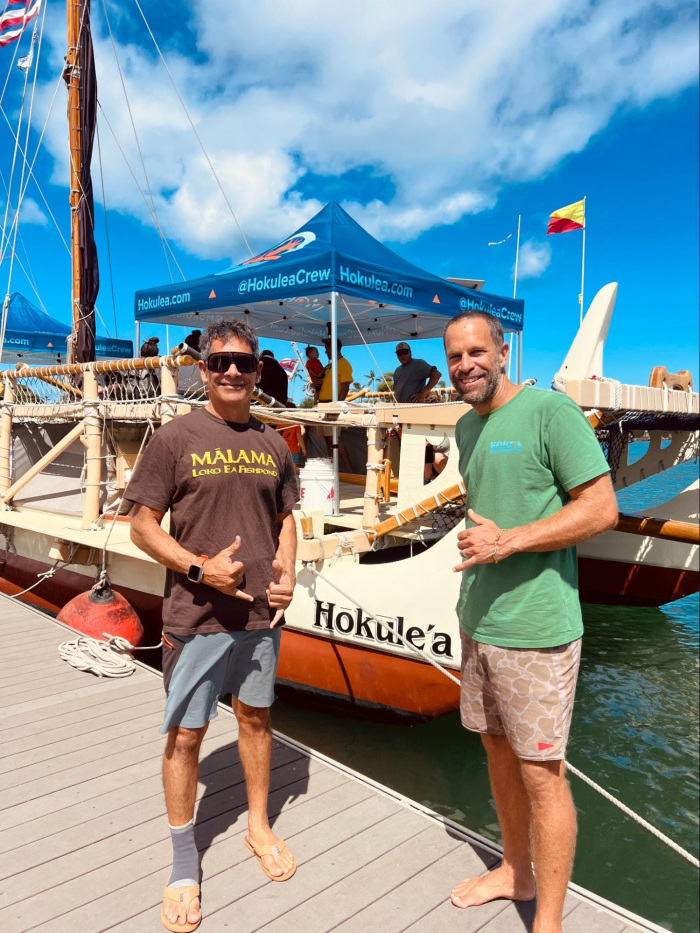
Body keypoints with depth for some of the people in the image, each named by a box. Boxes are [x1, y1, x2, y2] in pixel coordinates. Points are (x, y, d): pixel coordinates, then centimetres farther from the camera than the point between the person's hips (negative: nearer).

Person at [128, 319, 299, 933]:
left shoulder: (272, 443, 5)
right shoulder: (176, 438, -7)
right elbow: (143, 525, -6)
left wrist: (287, 572, -3)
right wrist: (200, 568, -18)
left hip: (261, 611, 4)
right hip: (196, 614, -4)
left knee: (256, 717, 19)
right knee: (186, 735, 7)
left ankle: (259, 827, 42)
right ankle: (185, 864, 29)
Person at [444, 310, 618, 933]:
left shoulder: (550, 410, -13)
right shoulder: (466, 427, 10)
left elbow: (602, 509, -16)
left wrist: (506, 542, -20)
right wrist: (476, 573, 14)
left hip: (535, 628, -7)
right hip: (478, 622, 8)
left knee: (541, 771, 4)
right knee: (498, 749, 19)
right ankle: (516, 871, 41)